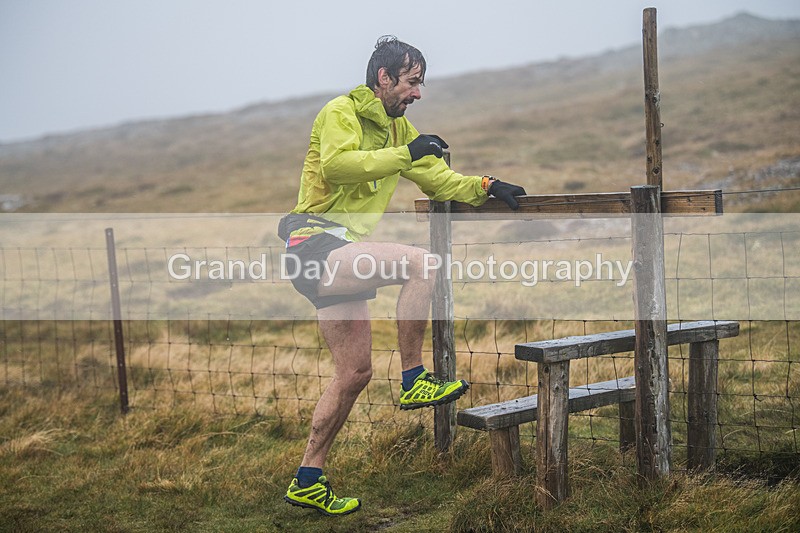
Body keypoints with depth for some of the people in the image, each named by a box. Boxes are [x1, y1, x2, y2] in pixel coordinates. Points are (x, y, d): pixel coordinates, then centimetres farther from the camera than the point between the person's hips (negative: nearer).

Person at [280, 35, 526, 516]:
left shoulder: (398, 128, 21)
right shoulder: (341, 112, -6)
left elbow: (438, 178, 22)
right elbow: (336, 165, -25)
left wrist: (486, 187, 8)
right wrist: (406, 154, -25)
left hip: (339, 256, 10)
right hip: (315, 242, -9)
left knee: (356, 373, 7)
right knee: (419, 262, -26)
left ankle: (308, 482, 15)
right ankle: (414, 381, -15)